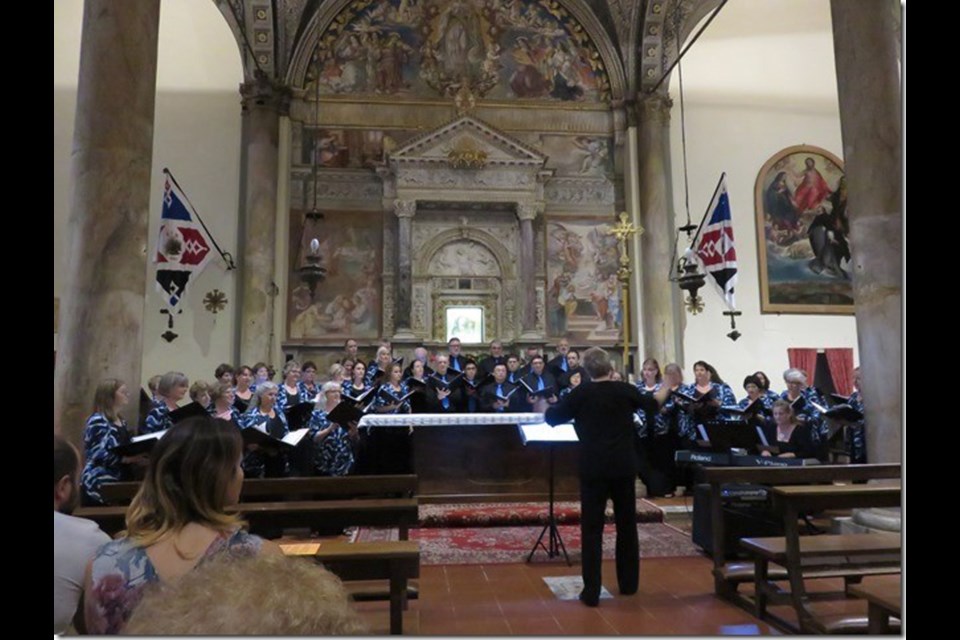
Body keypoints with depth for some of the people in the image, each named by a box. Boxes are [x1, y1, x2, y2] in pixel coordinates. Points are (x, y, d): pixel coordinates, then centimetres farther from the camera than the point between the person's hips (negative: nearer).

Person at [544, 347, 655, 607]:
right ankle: (629, 583, 29)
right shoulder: (626, 390, -2)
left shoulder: (580, 393, -7)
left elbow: (553, 418, 5)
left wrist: (544, 407, 26)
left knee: (592, 528, 2)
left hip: (593, 468, -2)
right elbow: (651, 404, 19)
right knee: (626, 524, 17)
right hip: (623, 466, 3)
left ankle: (591, 592, 2)